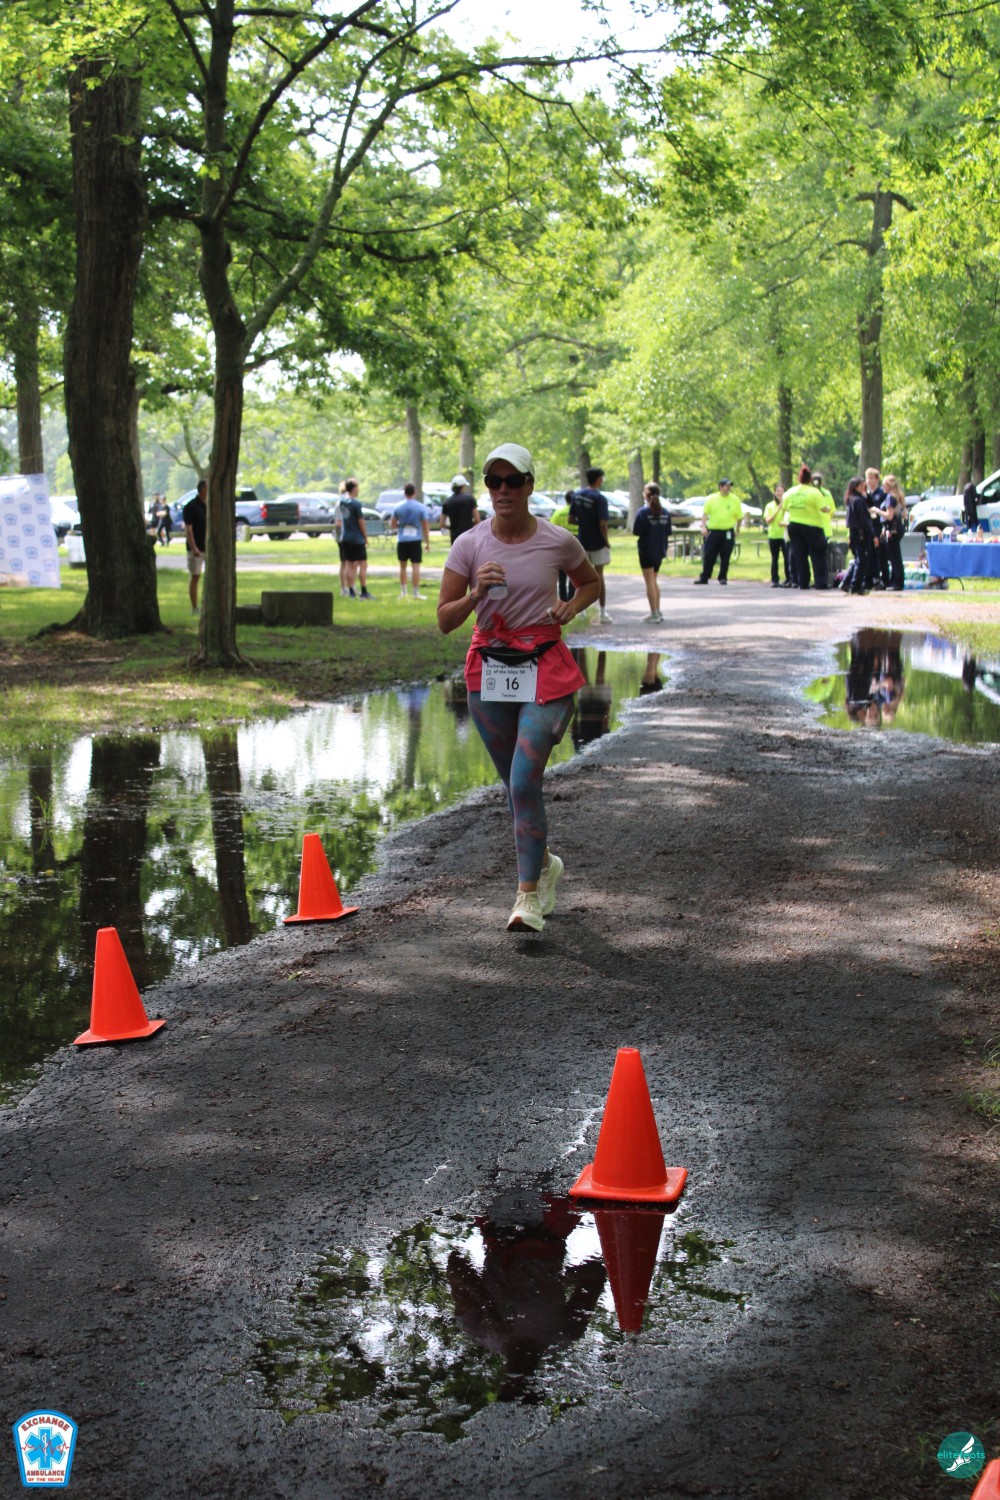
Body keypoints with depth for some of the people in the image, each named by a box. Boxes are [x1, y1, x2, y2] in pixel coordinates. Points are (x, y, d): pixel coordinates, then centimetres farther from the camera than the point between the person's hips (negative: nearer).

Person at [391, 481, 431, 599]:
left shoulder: (398, 507, 2)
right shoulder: (421, 508, -3)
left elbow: (393, 525, 8)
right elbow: (426, 527, -2)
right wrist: (428, 543, 4)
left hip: (402, 540, 2)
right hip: (416, 540, -2)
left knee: (402, 566, 13)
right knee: (415, 566, -2)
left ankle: (403, 592, 16)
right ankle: (416, 593, -4)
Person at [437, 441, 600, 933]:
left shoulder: (557, 541, -4)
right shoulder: (470, 544, -3)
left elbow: (592, 583, 16)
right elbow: (445, 620, -3)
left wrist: (571, 606, -5)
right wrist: (477, 593, -21)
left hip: (545, 669, -3)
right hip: (488, 669, 3)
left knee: (524, 780, -15)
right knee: (515, 783, 13)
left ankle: (528, 896, -7)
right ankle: (543, 863, 39)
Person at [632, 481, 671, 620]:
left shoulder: (643, 512, -14)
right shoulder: (665, 513, 2)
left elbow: (636, 532, -15)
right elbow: (667, 534, 6)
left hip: (646, 551, -5)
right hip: (659, 551, 5)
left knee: (650, 582, -1)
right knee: (654, 581, 20)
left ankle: (654, 614, -3)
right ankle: (657, 612, 23)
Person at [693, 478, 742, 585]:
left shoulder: (735, 500, 2)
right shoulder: (712, 499, 3)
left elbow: (739, 517, 8)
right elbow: (705, 513, 4)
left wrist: (737, 530, 7)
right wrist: (703, 527, -8)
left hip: (727, 533, 0)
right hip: (712, 531, 0)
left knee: (725, 557, 3)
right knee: (708, 556, 2)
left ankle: (723, 578, 13)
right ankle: (704, 577, 10)